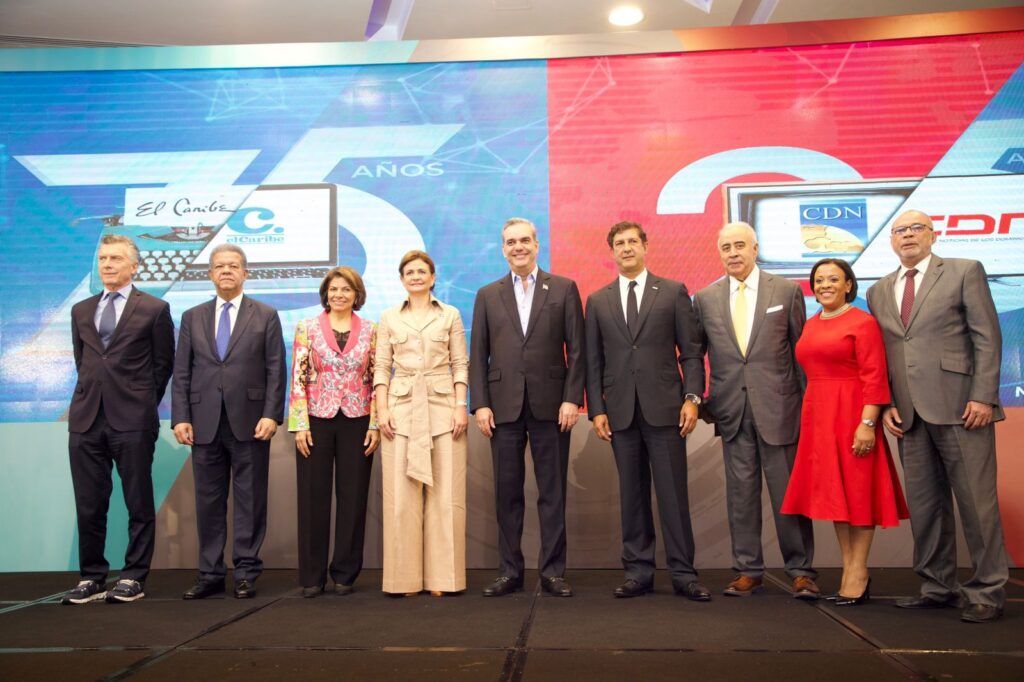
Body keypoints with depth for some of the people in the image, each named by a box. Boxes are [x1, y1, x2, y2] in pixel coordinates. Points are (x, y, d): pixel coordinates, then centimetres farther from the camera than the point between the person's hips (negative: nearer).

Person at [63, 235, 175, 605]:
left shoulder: (154, 309, 1)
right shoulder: (81, 311, 15)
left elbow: (163, 364, 4)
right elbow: (82, 360, 22)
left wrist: (143, 404, 6)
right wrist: (93, 394, 14)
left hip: (132, 421, -4)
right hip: (86, 420, 4)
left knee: (139, 504, 3)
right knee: (89, 504, 8)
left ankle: (134, 577, 13)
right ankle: (92, 577, 19)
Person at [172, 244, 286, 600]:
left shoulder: (266, 316, 6)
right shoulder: (192, 317, 13)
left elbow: (276, 370, 0)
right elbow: (181, 372, 9)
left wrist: (271, 414, -10)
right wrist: (180, 417, -1)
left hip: (249, 422, -2)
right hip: (205, 423, 2)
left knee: (250, 500, 3)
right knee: (208, 501, 7)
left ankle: (246, 572, 12)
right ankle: (210, 574, 17)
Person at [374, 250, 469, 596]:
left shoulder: (450, 315, 9)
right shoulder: (389, 318, 12)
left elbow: (460, 364, 6)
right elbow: (381, 367, 8)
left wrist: (460, 406, -5)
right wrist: (382, 410, -3)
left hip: (443, 407, -1)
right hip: (401, 408, 1)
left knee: (445, 493, -1)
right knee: (401, 495, 0)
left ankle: (441, 576, 9)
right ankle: (406, 577, 9)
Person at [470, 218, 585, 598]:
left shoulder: (564, 289, 6)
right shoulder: (488, 295, 11)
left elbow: (576, 349, 1)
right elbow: (478, 356, 7)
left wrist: (572, 398, -7)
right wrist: (480, 404, -2)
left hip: (550, 405, -1)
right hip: (504, 406, 2)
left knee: (552, 492, 4)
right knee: (507, 492, 6)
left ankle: (553, 571, 13)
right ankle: (509, 571, 16)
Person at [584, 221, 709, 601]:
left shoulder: (673, 292, 6)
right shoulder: (598, 301, 11)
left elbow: (691, 352, 3)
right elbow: (593, 362, 9)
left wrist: (692, 397, -7)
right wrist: (596, 409, 1)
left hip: (664, 407, -2)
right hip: (620, 410, 2)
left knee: (673, 492, 1)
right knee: (632, 494, 7)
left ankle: (683, 573, 11)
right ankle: (638, 572, 16)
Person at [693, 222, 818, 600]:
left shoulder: (787, 291, 2)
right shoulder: (705, 298, 7)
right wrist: (699, 400, 6)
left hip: (778, 406, -2)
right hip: (731, 410, 2)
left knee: (789, 491, 4)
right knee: (740, 493, 8)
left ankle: (800, 570, 17)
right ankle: (748, 570, 18)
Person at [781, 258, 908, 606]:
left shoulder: (862, 322, -8)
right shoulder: (811, 325, 13)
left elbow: (875, 377, -13)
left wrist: (867, 423, -20)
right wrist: (810, 417, 8)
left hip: (851, 414, -7)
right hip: (817, 416, 7)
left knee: (858, 489, 0)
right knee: (833, 489, 10)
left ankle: (859, 572, 8)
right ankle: (848, 566, 19)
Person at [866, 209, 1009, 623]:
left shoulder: (965, 272, 4)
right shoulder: (878, 292, 16)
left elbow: (987, 337, -2)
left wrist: (983, 396, -10)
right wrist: (886, 404, 3)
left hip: (959, 406, -4)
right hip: (909, 414, 4)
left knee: (977, 500, -1)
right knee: (924, 504, 8)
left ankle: (987, 592, 10)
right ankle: (938, 587, 19)